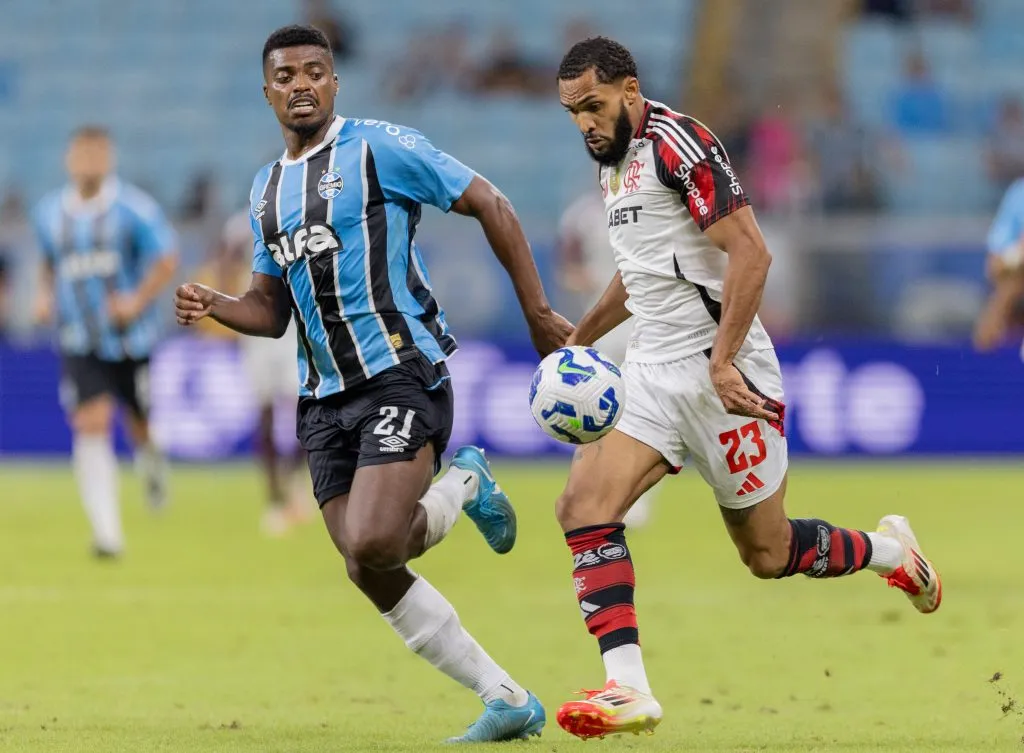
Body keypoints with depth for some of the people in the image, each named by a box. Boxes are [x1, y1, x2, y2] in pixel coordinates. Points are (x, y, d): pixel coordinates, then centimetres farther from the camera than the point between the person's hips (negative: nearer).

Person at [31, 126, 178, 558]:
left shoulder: (134, 209, -8)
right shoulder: (49, 214, 6)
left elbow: (167, 261, -7)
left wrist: (138, 301, -19)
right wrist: (45, 294, 5)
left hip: (131, 341, -1)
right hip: (79, 344, 2)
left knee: (140, 428, 9)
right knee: (91, 427, -15)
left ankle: (151, 463, 49)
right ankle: (107, 532, -18)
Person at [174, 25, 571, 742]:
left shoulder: (379, 147, -5)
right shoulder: (267, 188, 16)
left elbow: (490, 205, -3)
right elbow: (271, 310, 22)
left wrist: (539, 315, -4)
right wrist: (211, 305, 0)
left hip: (401, 372, -7)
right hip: (324, 399, 7)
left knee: (372, 548, -24)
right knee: (374, 576, -1)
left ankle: (463, 485, 9)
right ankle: (510, 702, 9)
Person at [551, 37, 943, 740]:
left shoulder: (679, 143, -14)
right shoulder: (615, 162, 14)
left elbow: (750, 254, -21)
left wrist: (722, 363, -25)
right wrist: (577, 341, 28)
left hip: (720, 374, -8)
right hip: (652, 376, 8)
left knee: (768, 553, 2)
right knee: (583, 506, -12)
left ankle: (890, 550, 31)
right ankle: (628, 691, -15)